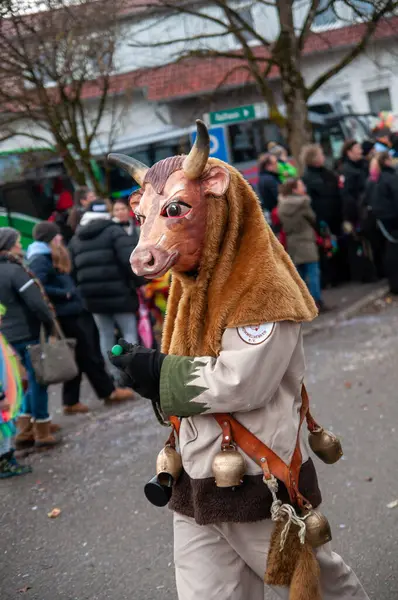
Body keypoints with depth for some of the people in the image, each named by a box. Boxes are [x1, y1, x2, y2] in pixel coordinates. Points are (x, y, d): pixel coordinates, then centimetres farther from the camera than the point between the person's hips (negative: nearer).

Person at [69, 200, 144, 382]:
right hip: (118, 292, -5)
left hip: (93, 296, 5)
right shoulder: (113, 231, -4)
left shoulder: (75, 239, 14)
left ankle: (114, 374, 15)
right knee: (129, 332, 2)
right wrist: (139, 281, -6)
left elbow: (72, 269, 10)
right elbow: (130, 259, -16)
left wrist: (81, 290, 15)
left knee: (105, 334, 12)